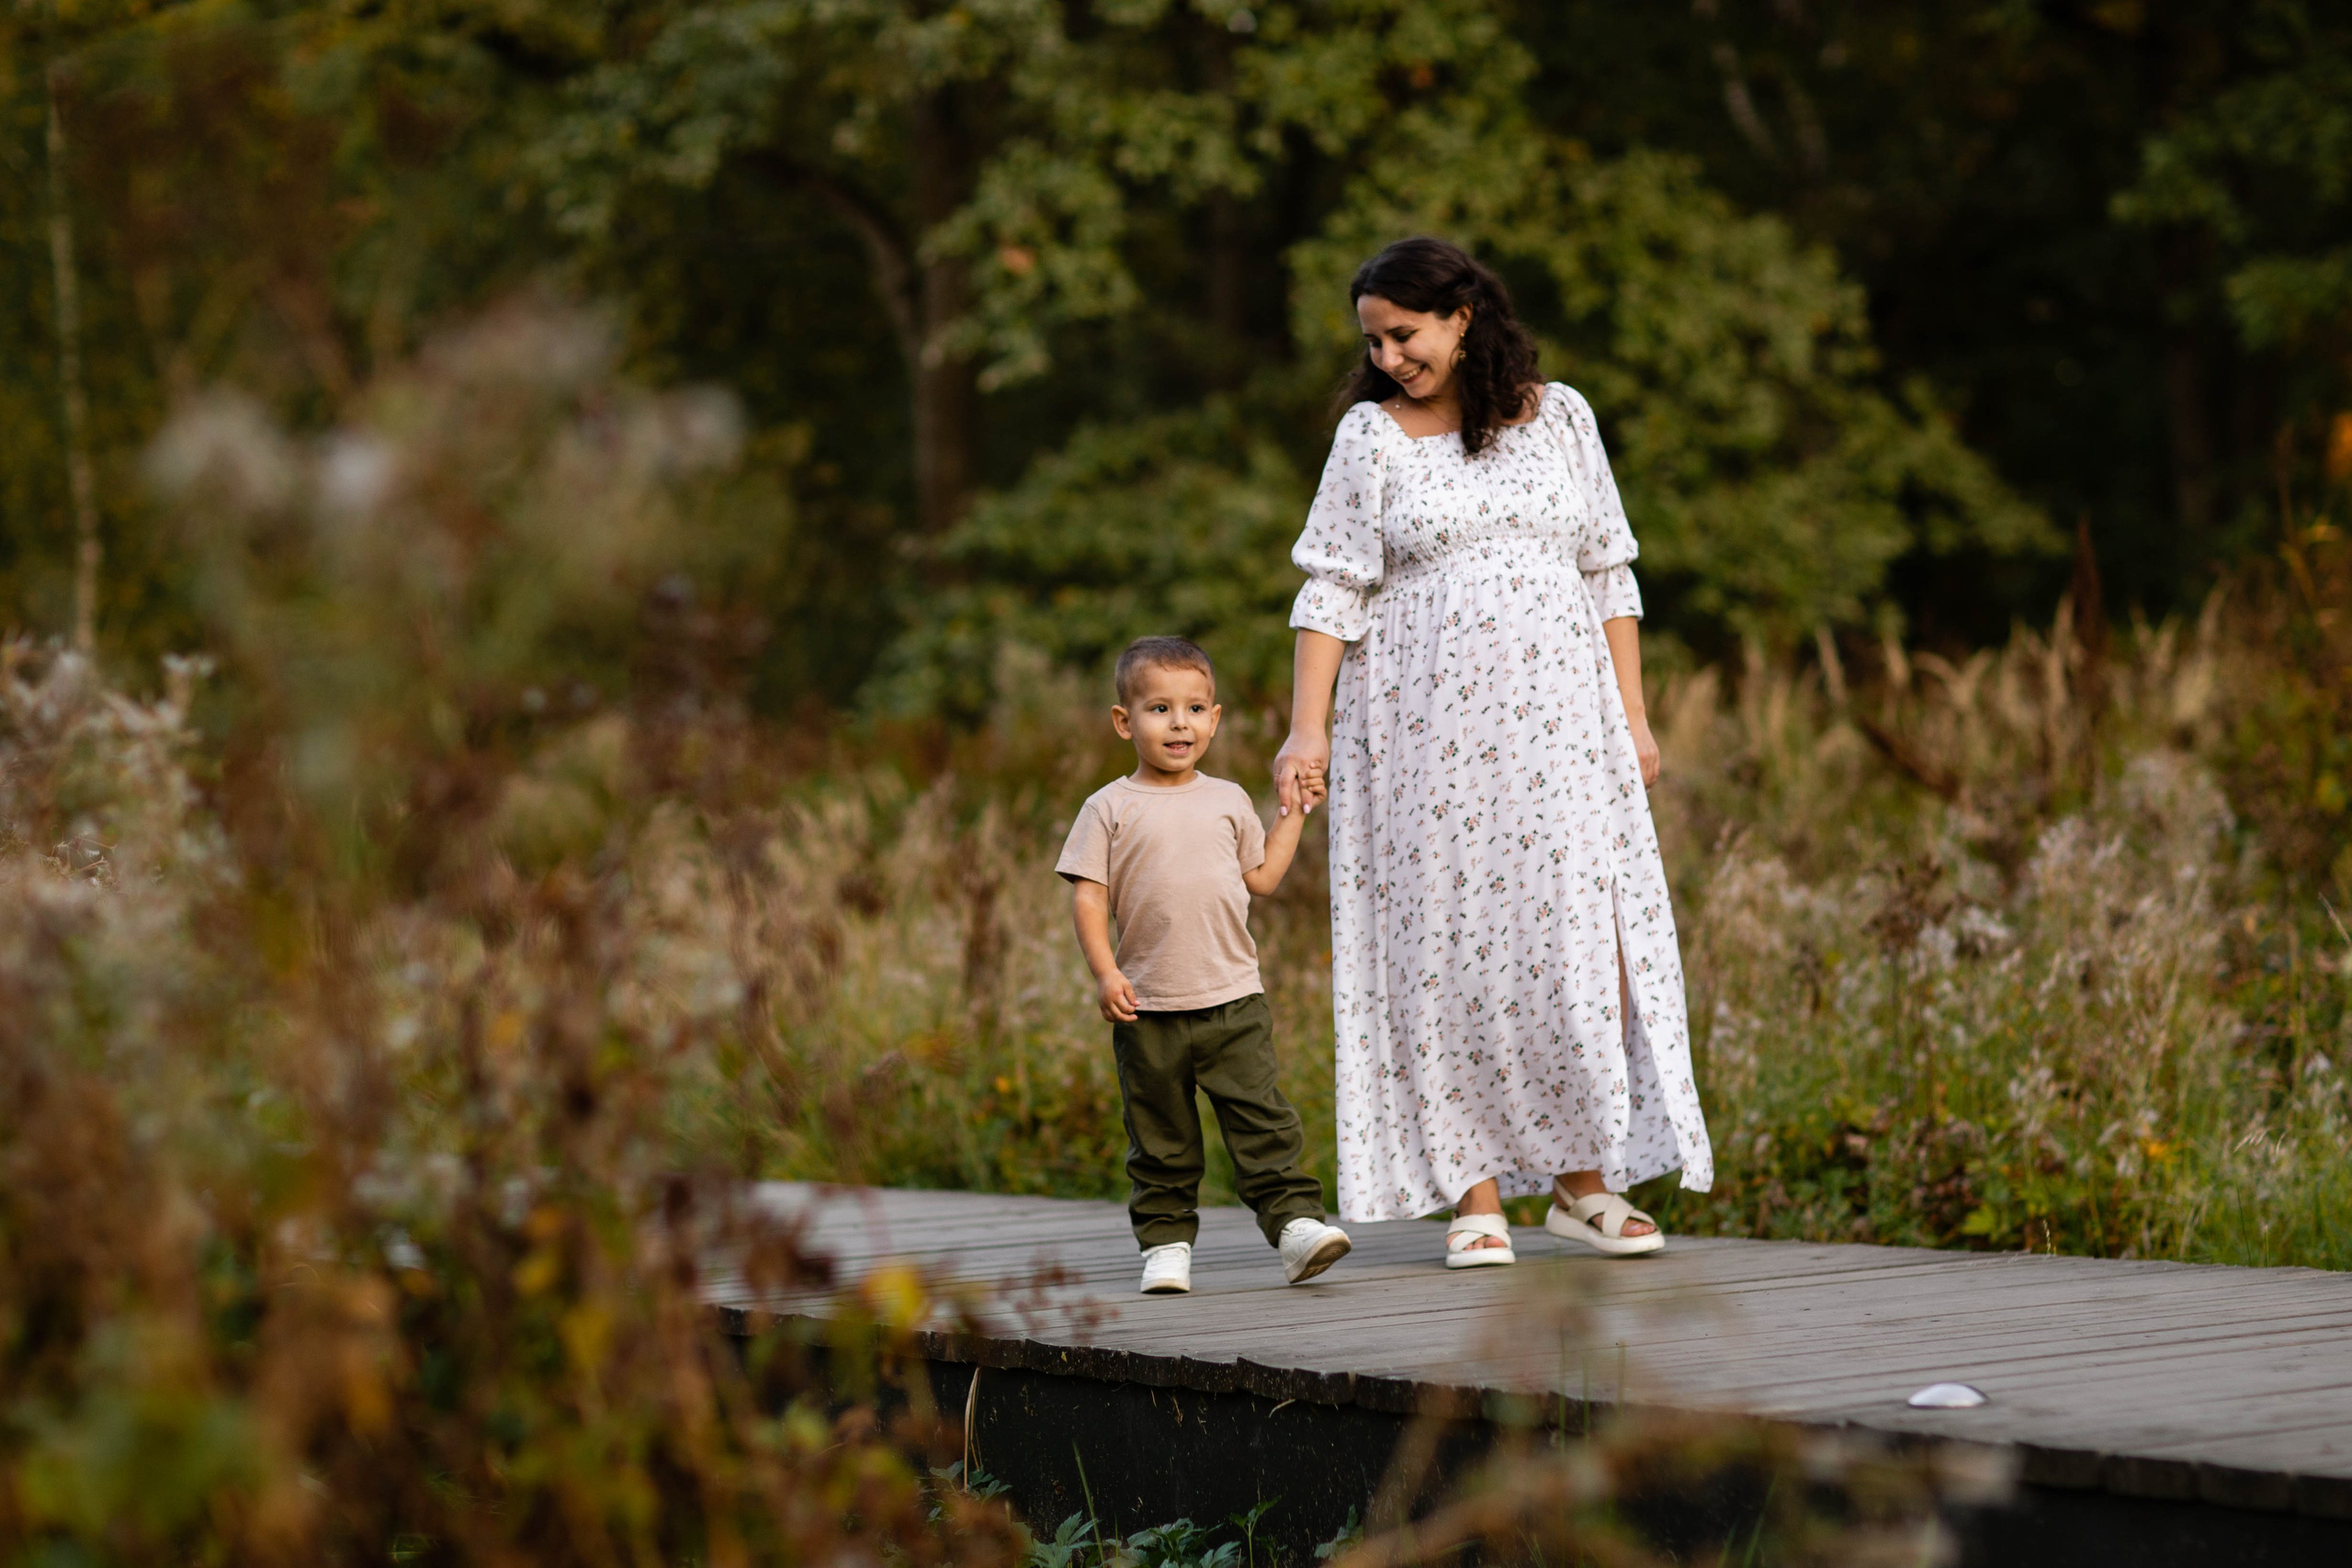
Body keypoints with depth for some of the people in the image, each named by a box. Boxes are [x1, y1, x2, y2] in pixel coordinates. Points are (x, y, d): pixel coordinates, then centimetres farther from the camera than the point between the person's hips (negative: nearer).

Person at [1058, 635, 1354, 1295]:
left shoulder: (1228, 800, 11)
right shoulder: (1110, 809, 0)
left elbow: (1261, 877, 18)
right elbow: (1087, 894, -3)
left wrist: (1293, 813, 17)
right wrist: (1105, 972, -13)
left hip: (1234, 997, 2)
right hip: (1148, 1006, -2)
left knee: (1262, 1119, -5)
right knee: (1160, 1138, 5)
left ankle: (1295, 1222, -5)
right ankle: (1166, 1243, 13)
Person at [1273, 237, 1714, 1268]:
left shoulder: (1558, 418, 7)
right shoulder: (1371, 437, 3)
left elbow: (1608, 574, 10)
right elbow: (1332, 592, 1)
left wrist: (1633, 716, 6)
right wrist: (1309, 728, -9)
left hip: (1557, 724, 1)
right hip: (1427, 732, -1)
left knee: (1583, 939, -4)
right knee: (1449, 948, -3)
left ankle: (1583, 1180, 7)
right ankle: (1476, 1194, 2)